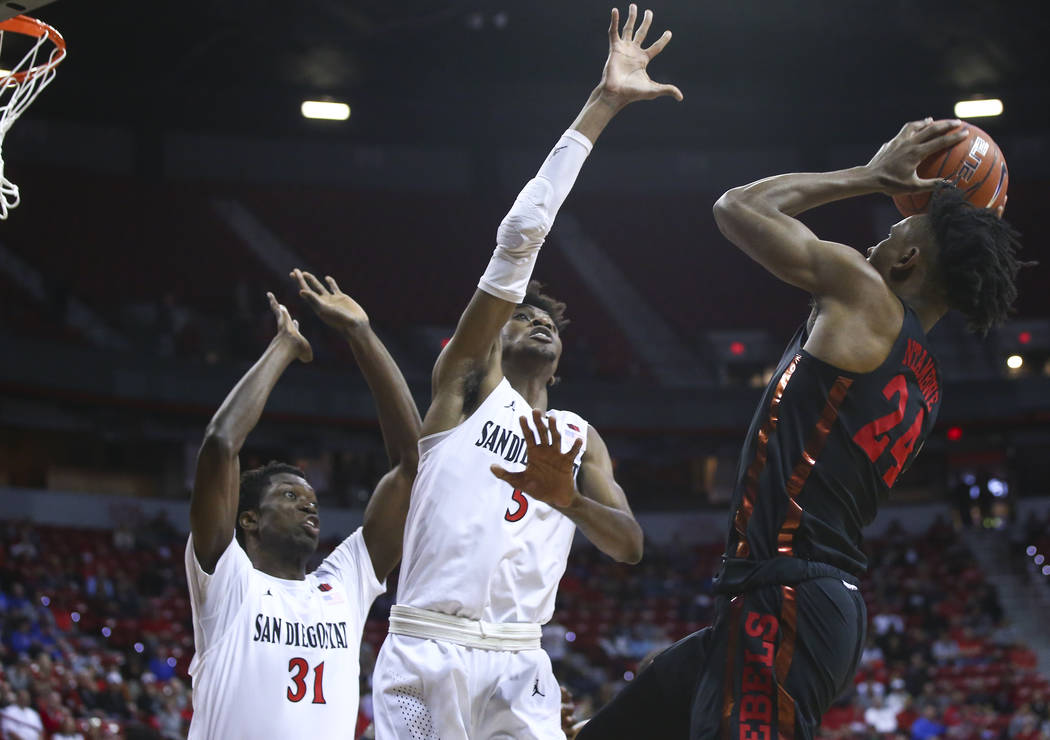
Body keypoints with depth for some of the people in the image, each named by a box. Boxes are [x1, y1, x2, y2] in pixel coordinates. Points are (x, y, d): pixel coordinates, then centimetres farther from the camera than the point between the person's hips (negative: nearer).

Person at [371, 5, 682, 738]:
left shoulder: (580, 437, 22)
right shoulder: (465, 381, 10)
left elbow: (631, 546, 7)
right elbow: (520, 237, 0)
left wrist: (568, 498, -15)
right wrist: (601, 106, 0)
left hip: (517, 665, 3)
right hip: (425, 650, -3)